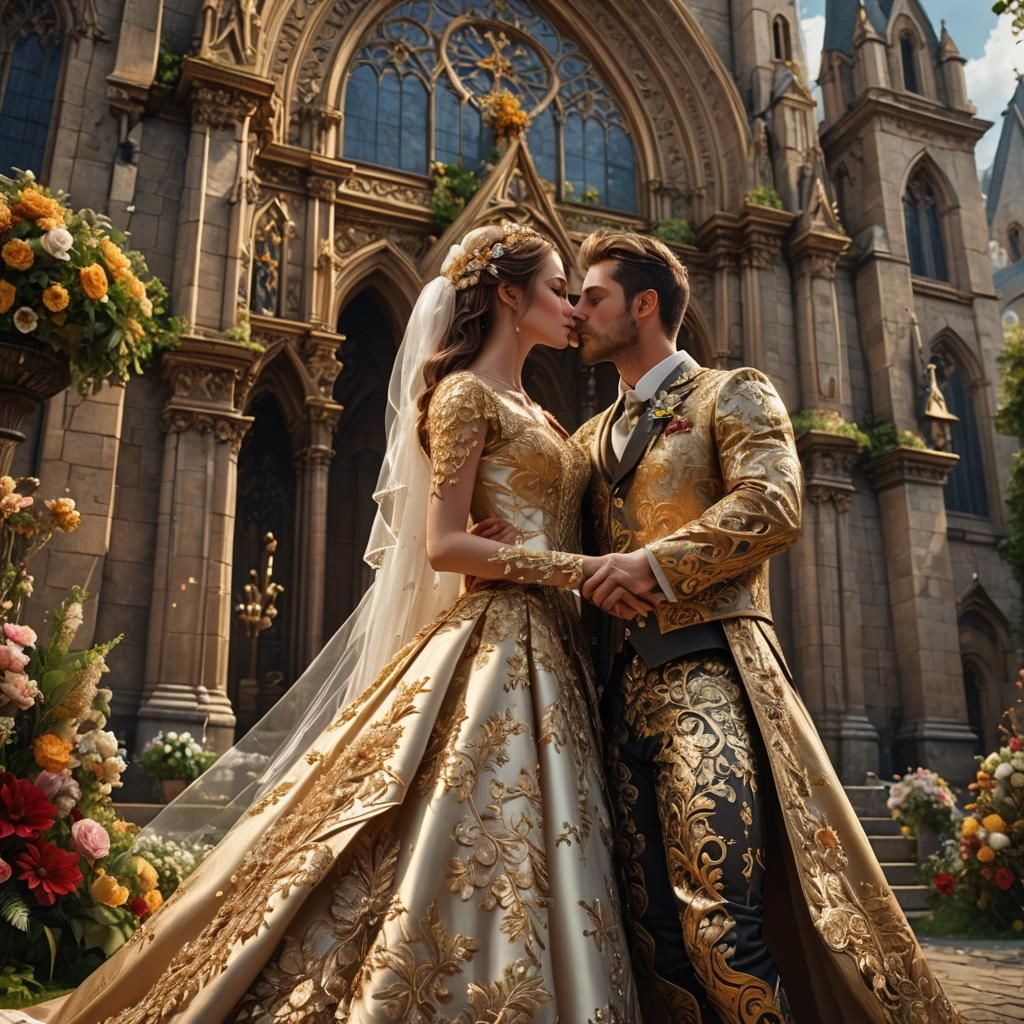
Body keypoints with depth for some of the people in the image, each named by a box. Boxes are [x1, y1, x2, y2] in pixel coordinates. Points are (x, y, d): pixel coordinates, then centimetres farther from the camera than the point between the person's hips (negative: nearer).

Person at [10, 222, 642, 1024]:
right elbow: (443, 546, -15)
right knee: (470, 843, -8)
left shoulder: (527, 410, 20)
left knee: (528, 865, 6)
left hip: (545, 649, 8)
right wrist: (579, 570, -16)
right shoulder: (465, 395, -6)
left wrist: (588, 575, 2)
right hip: (492, 646, -8)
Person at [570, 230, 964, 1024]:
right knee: (652, 916, 5)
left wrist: (658, 562, -17)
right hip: (620, 682, 6)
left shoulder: (732, 394, 6)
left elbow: (773, 506, -11)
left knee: (716, 911, -14)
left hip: (705, 668, -6)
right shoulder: (592, 437, 24)